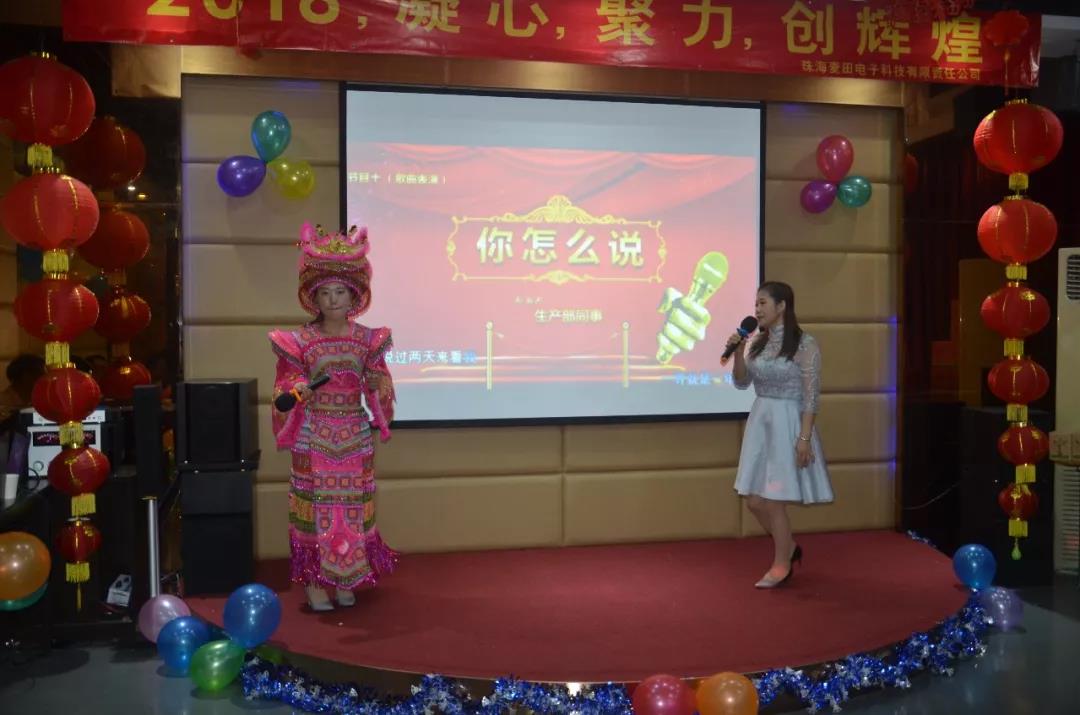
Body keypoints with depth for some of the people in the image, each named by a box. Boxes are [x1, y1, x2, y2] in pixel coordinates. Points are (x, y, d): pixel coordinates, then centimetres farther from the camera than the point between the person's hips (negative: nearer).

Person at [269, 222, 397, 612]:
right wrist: (297, 393, -23)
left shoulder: (368, 340, 1)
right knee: (316, 505, 1)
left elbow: (378, 388, 5)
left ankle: (345, 581, 21)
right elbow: (286, 386, -2)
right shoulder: (300, 341, -4)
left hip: (354, 437, 2)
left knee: (352, 508, 7)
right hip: (314, 438, -2)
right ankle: (315, 582, 13)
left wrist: (378, 388, -17)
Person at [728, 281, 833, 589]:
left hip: (788, 423, -7)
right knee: (754, 500, 8)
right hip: (759, 421, 7)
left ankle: (781, 564, 17)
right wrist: (738, 353, -5)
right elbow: (742, 383, 10)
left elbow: (811, 395, -14)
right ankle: (789, 548, 32)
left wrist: (805, 437, -18)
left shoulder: (805, 344, -12)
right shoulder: (758, 342, 7)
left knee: (773, 500, -3)